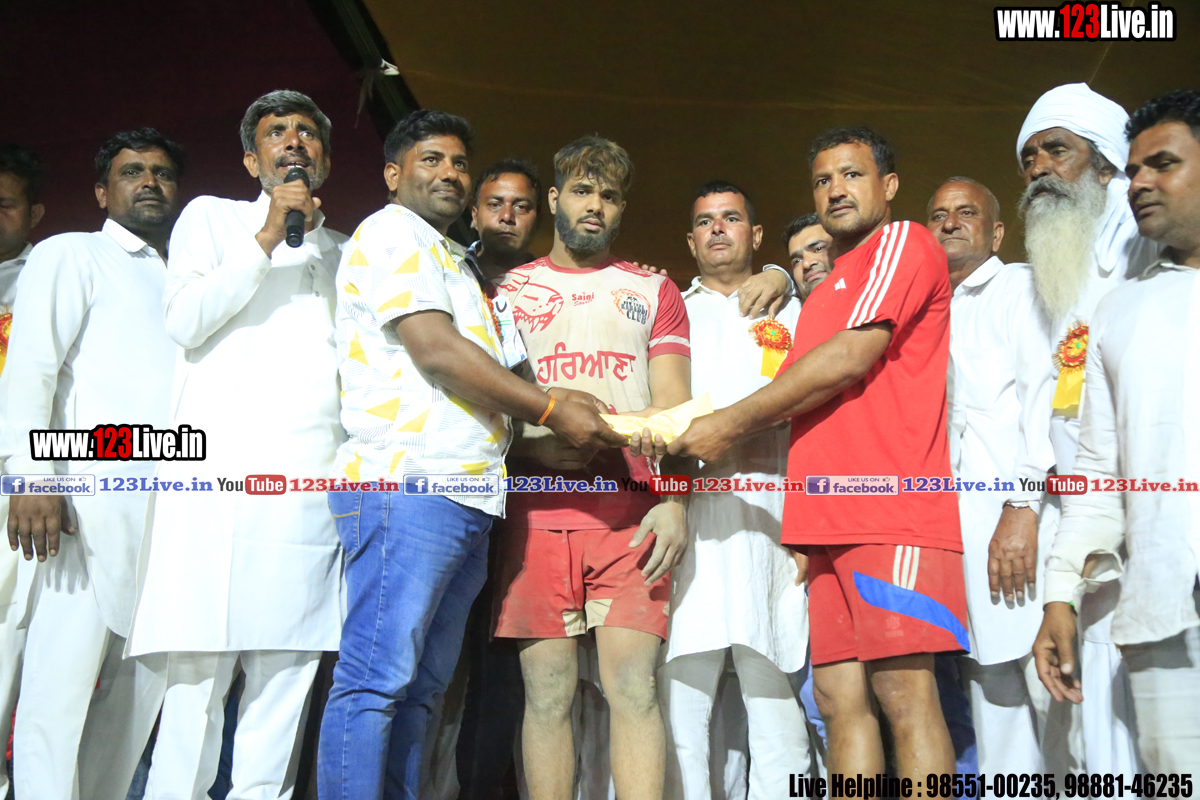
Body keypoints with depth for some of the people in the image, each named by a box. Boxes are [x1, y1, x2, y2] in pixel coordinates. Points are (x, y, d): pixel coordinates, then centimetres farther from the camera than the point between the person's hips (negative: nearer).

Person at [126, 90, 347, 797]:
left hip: (317, 485, 3)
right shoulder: (212, 217, 16)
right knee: (201, 669, -7)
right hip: (223, 474, -3)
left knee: (288, 672, 0)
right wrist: (266, 238, -4)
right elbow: (186, 321, 1)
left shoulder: (346, 252, 26)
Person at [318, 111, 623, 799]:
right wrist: (550, 409, -6)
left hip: (463, 498, 9)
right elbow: (434, 349, -10)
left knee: (421, 688, 7)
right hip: (408, 483, -9)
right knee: (376, 680, -11)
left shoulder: (447, 259, 31)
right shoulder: (392, 231, 2)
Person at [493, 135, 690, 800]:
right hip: (536, 510, 1)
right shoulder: (509, 289, 18)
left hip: (632, 511, 0)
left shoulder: (653, 291, 18)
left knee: (633, 687, -7)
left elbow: (674, 407, 8)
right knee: (547, 691, 0)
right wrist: (536, 441, -5)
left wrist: (674, 499, -6)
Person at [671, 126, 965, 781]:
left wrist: (732, 424, -5)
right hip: (831, 519, 8)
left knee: (903, 692, -11)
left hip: (892, 511, -8)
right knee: (839, 698, 3)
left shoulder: (904, 242, 3)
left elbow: (850, 359, -9)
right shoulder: (828, 289, 30)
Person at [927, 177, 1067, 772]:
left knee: (1057, 695, -9)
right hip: (968, 530, 6)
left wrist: (1022, 506, -18)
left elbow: (1047, 390, -8)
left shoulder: (1021, 286, 6)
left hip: (1024, 521, -6)